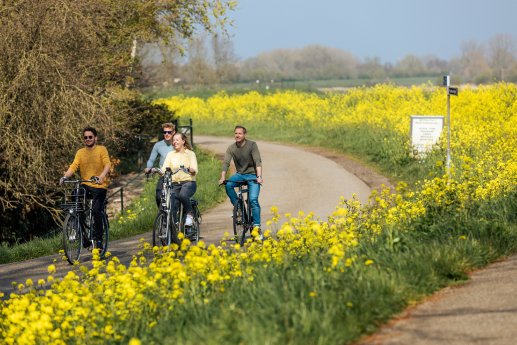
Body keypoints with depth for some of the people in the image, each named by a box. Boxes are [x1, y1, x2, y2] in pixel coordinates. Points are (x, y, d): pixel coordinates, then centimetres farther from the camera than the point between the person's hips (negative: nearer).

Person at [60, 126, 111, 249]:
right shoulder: (80, 152, 10)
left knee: (96, 211, -18)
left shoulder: (101, 150, 0)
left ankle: (98, 239, -3)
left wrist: (101, 176, -34)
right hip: (85, 185, 3)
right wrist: (65, 176, -23)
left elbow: (107, 164, -14)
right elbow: (74, 166, -4)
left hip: (99, 185, -3)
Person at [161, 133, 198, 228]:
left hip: (188, 182, -3)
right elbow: (164, 168, 2)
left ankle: (190, 214, -13)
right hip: (175, 183, 3)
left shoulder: (190, 153, 5)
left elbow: (195, 171, -7)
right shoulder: (170, 154, 13)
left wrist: (191, 170, -31)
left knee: (183, 194, -36)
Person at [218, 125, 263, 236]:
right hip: (240, 174, 4)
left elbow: (258, 161, -20)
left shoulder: (252, 145, -12)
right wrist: (222, 178, -25)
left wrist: (259, 176, -33)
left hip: (252, 174, -4)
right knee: (228, 185, -27)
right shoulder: (231, 148, -2)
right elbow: (226, 163, -10)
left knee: (253, 199, -19)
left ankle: (257, 226, -16)